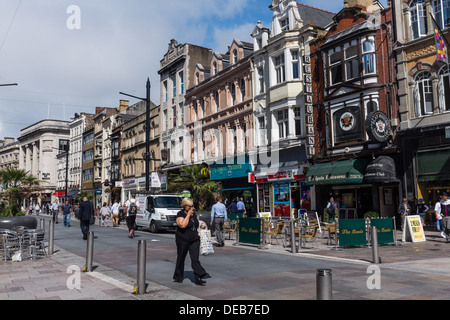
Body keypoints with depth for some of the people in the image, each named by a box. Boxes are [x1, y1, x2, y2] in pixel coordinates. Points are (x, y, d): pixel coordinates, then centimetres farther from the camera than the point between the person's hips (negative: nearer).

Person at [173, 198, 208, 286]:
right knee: (181, 258, 10)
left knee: (195, 259, -4)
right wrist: (188, 215, -23)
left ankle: (198, 278, -7)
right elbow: (182, 225, -28)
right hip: (183, 240, -4)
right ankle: (178, 277, 27)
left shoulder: (194, 213, 9)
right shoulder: (180, 214, -11)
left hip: (194, 240, 4)